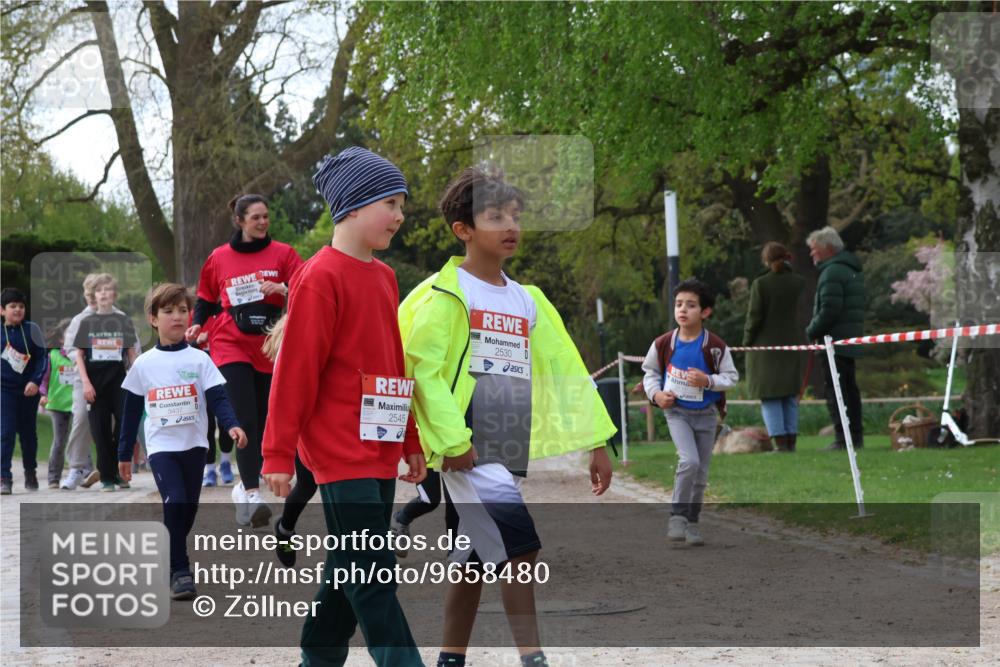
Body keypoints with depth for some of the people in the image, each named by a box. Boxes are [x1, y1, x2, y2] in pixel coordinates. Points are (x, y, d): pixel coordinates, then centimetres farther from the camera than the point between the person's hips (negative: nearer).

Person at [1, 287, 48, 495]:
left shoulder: (31, 329, 1)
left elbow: (42, 357, 0)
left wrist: (35, 381, -11)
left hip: (28, 390, 1)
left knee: (28, 432, 12)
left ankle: (30, 473, 29)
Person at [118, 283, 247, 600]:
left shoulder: (199, 359, 0)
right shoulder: (143, 364, 2)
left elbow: (217, 398, -7)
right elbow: (131, 410, 9)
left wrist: (231, 425, -26)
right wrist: (124, 453, 10)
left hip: (194, 445, 2)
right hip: (161, 447, -2)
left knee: (188, 509, 8)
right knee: (175, 503, -18)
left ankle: (170, 559, 29)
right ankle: (179, 572, -14)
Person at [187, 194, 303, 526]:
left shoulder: (282, 253, 2)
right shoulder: (219, 258, 3)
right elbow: (206, 299, 16)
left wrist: (283, 289, -25)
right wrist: (197, 325, -1)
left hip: (270, 349, 2)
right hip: (231, 346, -2)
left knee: (262, 422, 8)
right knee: (246, 420, -14)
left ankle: (245, 487, 24)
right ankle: (252, 495, -17)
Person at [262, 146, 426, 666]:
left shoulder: (384, 277, 13)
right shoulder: (321, 277, -12)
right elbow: (294, 370, -12)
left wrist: (410, 442, 21)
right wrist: (278, 453, -12)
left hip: (380, 452, 8)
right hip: (341, 450, -8)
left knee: (351, 568, 14)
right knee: (372, 573, -9)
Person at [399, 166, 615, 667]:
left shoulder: (527, 301, 15)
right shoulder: (444, 295, -6)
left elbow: (565, 371, 14)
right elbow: (422, 367, -13)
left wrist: (596, 441, 10)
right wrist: (451, 440, -18)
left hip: (511, 452, 7)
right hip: (468, 451, -7)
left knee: (475, 559, 12)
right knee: (519, 544, -17)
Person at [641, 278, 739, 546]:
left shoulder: (716, 346, -11)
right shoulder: (664, 343, -7)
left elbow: (731, 377, -5)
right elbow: (650, 371, 8)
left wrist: (708, 381, -22)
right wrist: (656, 393, -8)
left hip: (706, 414, 1)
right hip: (677, 411, -1)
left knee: (701, 472, 8)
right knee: (689, 461, -22)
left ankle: (692, 522, 23)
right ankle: (677, 516, -10)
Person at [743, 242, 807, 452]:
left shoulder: (760, 283, -10)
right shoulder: (799, 282, 1)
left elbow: (755, 316, -10)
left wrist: (747, 342, 1)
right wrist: (802, 338, 9)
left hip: (766, 346, -4)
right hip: (792, 344, 4)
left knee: (769, 397, 1)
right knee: (790, 396, 12)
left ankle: (780, 442, -7)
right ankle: (791, 441, 10)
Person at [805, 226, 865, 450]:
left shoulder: (832, 272, -14)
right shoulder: (853, 270, 19)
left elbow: (829, 310, -23)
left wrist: (812, 331, -10)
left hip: (834, 341, -10)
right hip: (851, 341, 10)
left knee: (835, 391, -9)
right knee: (850, 388, 14)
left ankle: (843, 438, -12)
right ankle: (856, 436, 16)